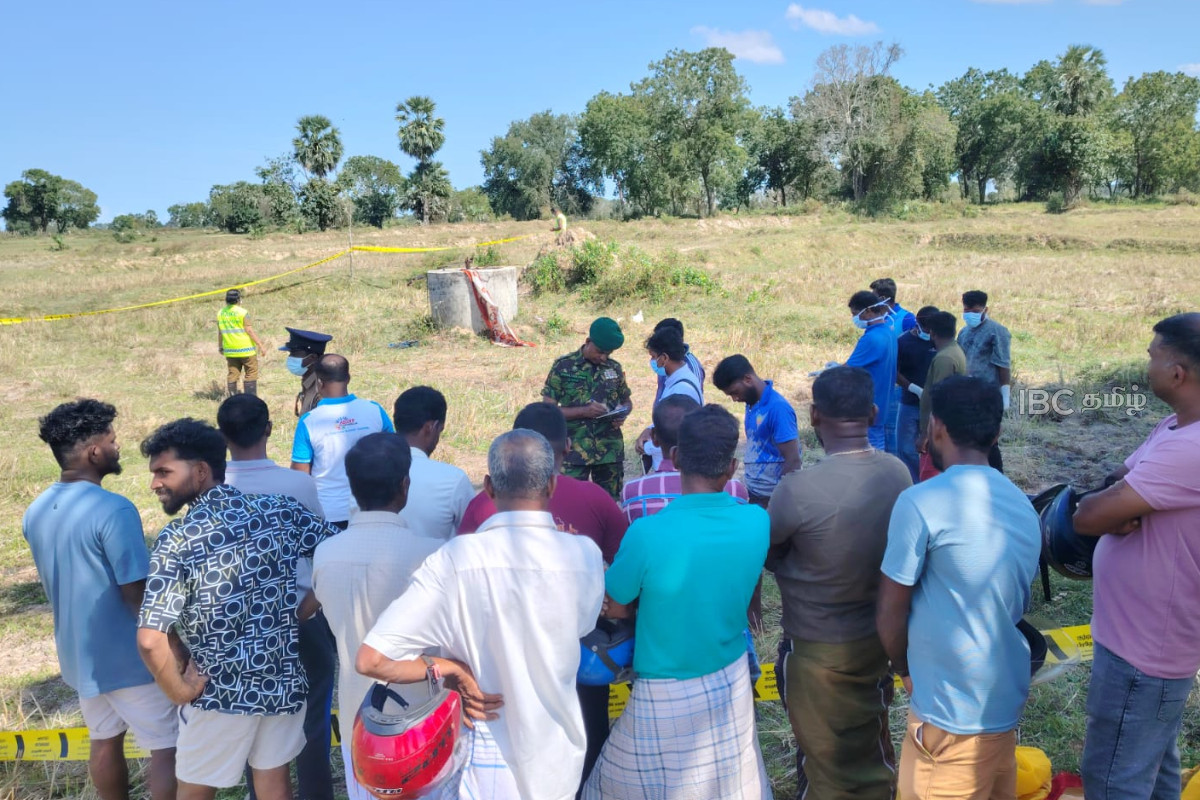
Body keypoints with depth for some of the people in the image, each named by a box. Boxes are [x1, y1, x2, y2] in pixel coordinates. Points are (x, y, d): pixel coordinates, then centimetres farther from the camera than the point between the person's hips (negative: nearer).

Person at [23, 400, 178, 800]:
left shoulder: (35, 512, 2)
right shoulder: (114, 510, -25)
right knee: (169, 749, 4)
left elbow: (52, 586, 13)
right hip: (128, 656, -8)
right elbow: (136, 595, -22)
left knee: (104, 742, 22)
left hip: (78, 653, 8)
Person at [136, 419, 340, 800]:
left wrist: (180, 691, -8)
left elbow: (150, 639, -24)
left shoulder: (177, 538, -18)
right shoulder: (279, 509, -7)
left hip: (221, 690, -3)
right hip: (284, 677, 4)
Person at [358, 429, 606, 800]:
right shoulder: (585, 555, -17)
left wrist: (453, 667, -14)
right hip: (558, 763, 2)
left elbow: (371, 659, -24)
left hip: (488, 769, -1)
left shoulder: (456, 560, -23)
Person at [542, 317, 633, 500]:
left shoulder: (615, 368, 7)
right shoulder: (563, 366, -4)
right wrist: (584, 411, -18)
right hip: (574, 452, -3)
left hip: (611, 451, 3)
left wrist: (622, 415, -5)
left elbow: (627, 401, 19)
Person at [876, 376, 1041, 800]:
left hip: (954, 711, -7)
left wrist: (906, 672, 5)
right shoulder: (1023, 505, 4)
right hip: (1006, 699, 8)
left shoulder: (921, 502, -21)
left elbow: (890, 616, -15)